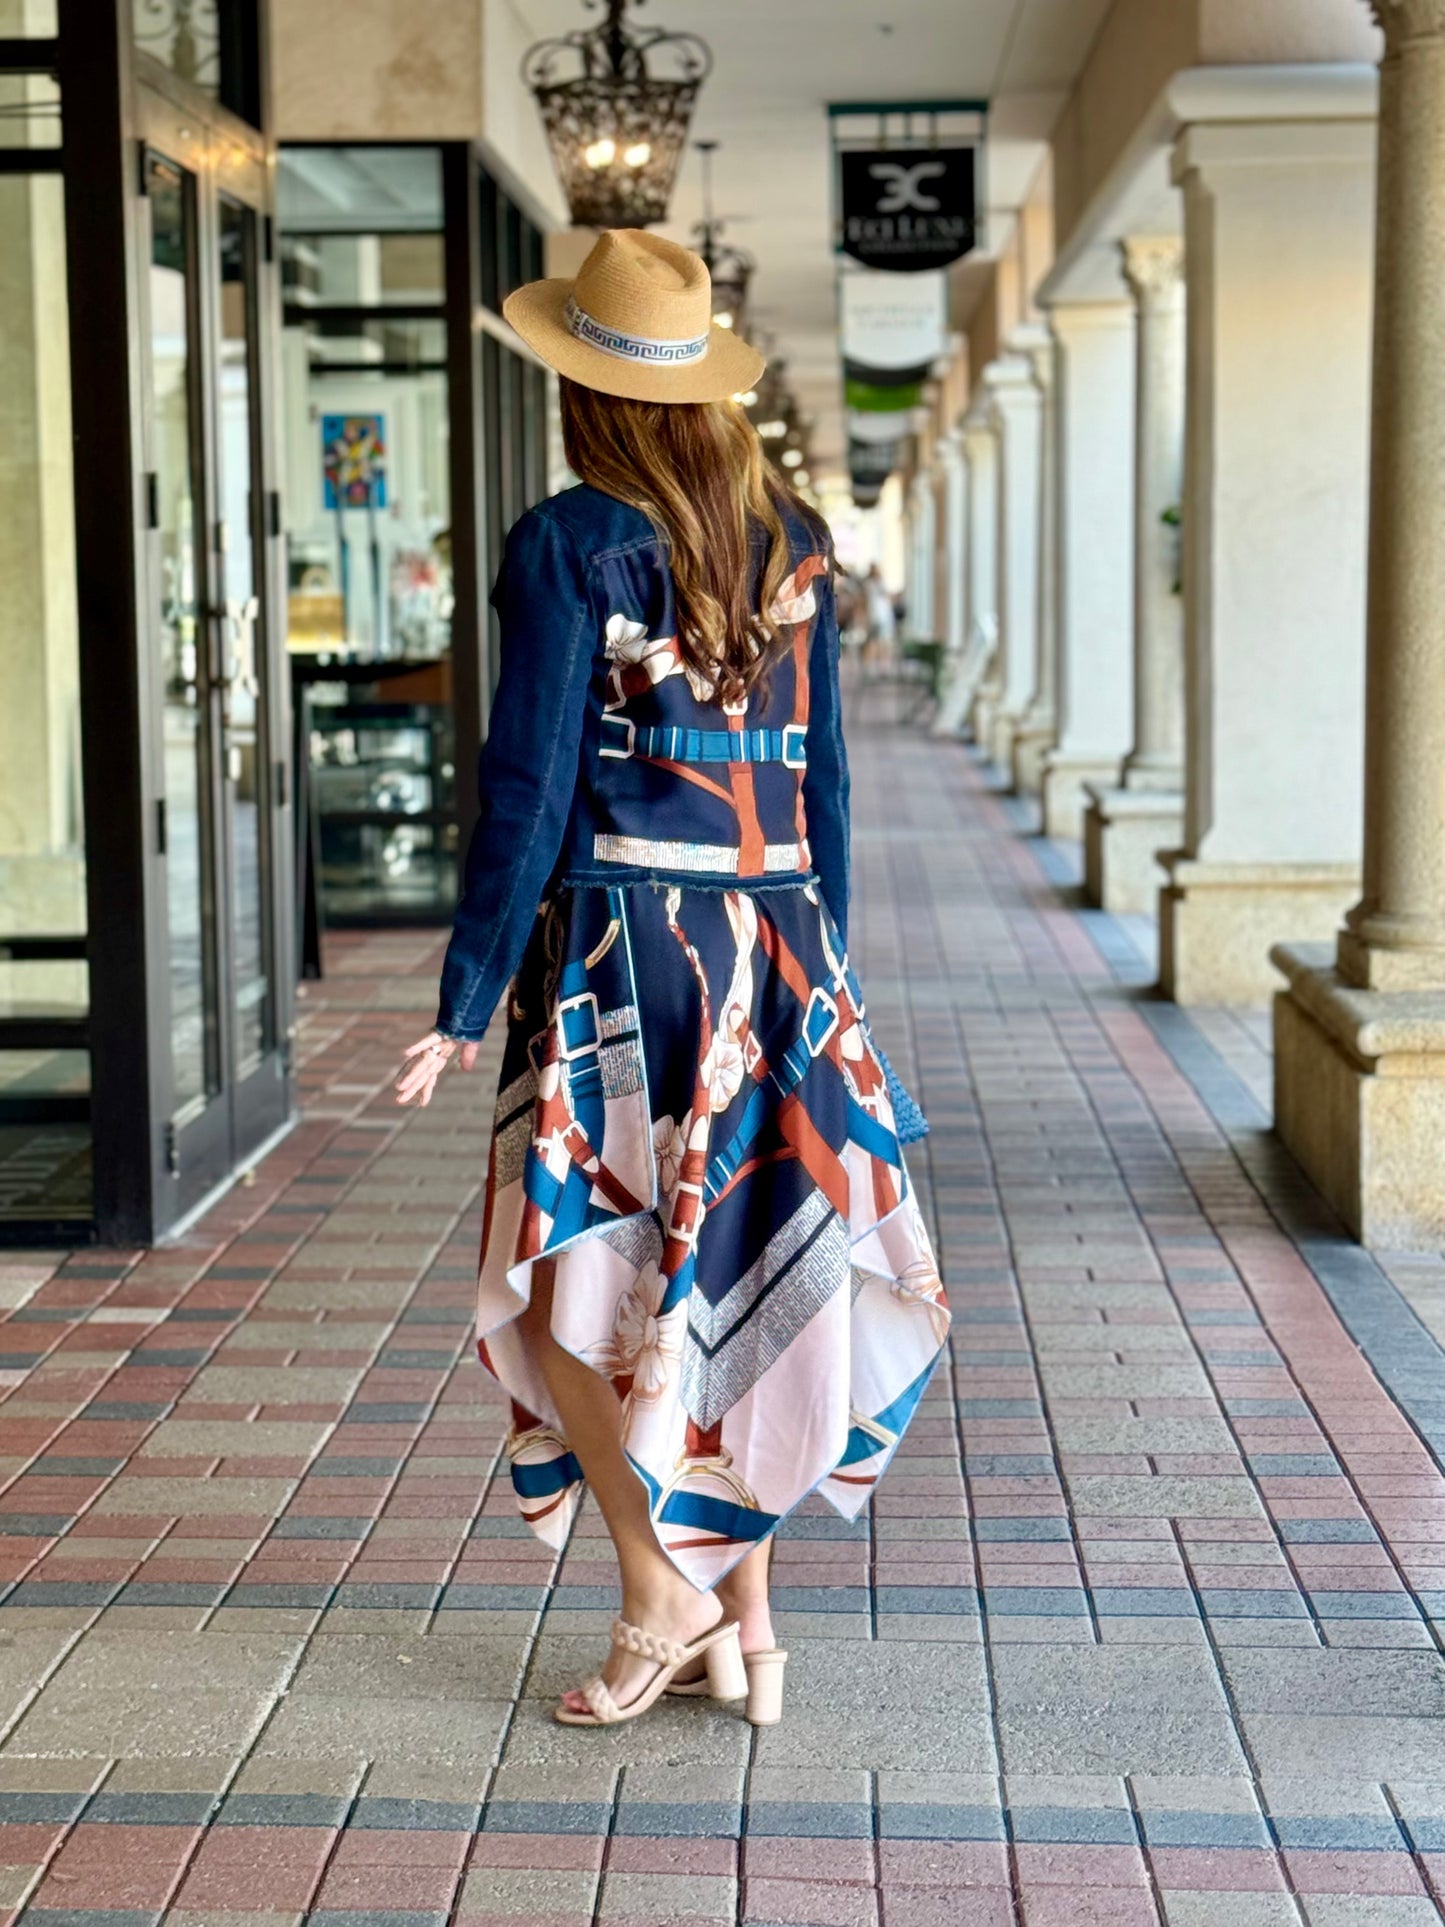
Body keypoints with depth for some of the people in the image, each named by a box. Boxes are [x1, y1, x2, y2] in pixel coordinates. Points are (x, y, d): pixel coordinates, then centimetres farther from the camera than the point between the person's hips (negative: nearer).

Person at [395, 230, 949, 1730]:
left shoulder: (567, 547, -8)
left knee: (570, 1284, 8)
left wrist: (463, 1011, -6)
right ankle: (743, 1622, 18)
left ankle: (663, 1598, 7)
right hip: (775, 947, 6)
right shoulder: (791, 544, 8)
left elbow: (529, 791, -11)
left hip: (615, 944, -5)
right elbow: (820, 777, 12)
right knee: (734, 1279, 12)